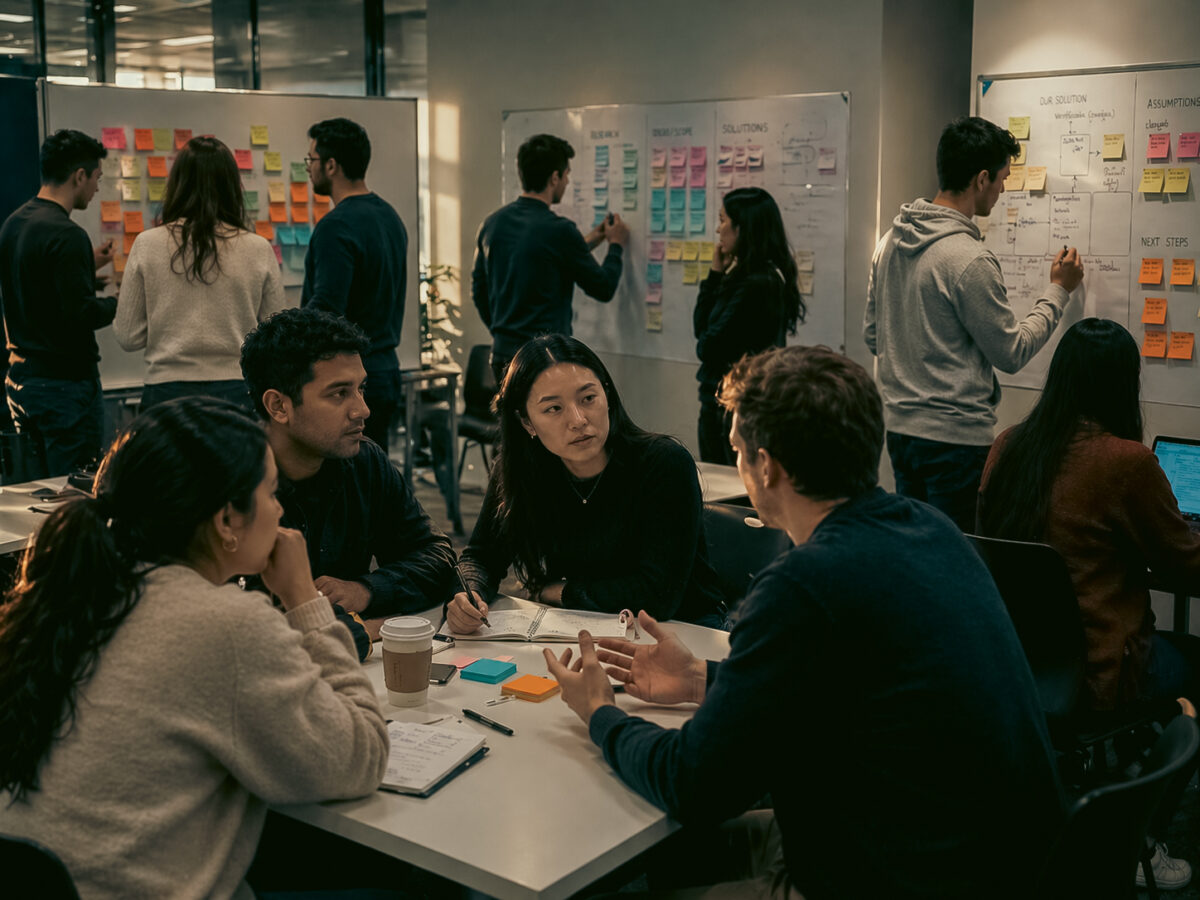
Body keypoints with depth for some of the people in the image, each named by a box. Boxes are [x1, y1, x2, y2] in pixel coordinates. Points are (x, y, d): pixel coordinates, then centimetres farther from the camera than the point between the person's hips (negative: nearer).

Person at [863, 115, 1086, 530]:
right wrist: (1058, 290, 1)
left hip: (900, 429, 9)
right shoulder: (969, 259, -19)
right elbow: (1012, 353, -11)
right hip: (955, 436, -8)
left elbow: (871, 334, 14)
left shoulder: (891, 241, 6)